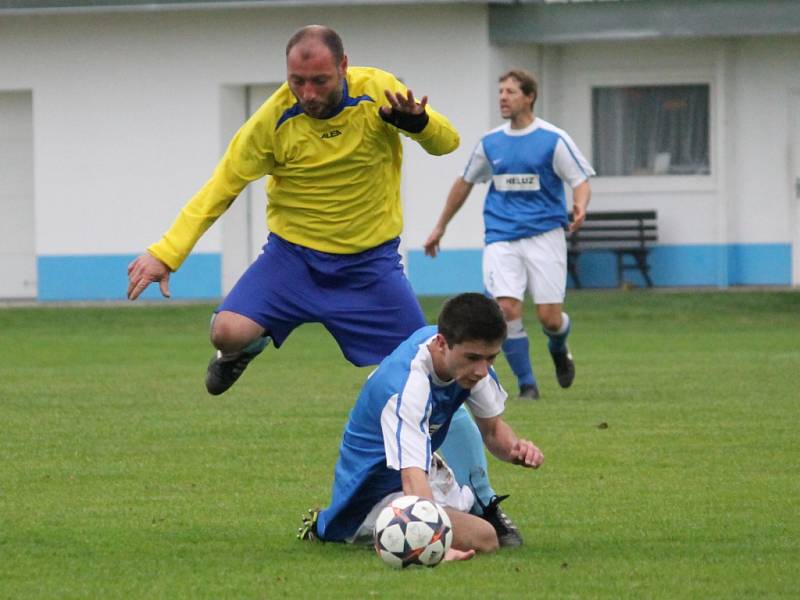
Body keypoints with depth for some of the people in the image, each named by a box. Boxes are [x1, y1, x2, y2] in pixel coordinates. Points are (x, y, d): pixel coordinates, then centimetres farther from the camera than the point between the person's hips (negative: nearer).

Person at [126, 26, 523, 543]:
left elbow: (448, 142, -9)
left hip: (371, 262, 0)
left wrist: (418, 122, -33)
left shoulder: (378, 92, -15)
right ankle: (241, 354, 15)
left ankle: (484, 502, 7)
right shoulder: (273, 120, -16)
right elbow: (221, 187, -9)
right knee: (229, 331, -26)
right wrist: (165, 253, -16)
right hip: (294, 254, 0)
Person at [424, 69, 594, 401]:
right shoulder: (490, 143, 8)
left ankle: (558, 349, 33)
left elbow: (580, 181, -4)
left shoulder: (554, 140, -4)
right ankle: (527, 384, -1)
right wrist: (440, 227, 25)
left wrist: (580, 207, -27)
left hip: (544, 236, -2)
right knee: (507, 308, -16)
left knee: (549, 317, -5)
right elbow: (464, 183, 21)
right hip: (502, 240, 2)